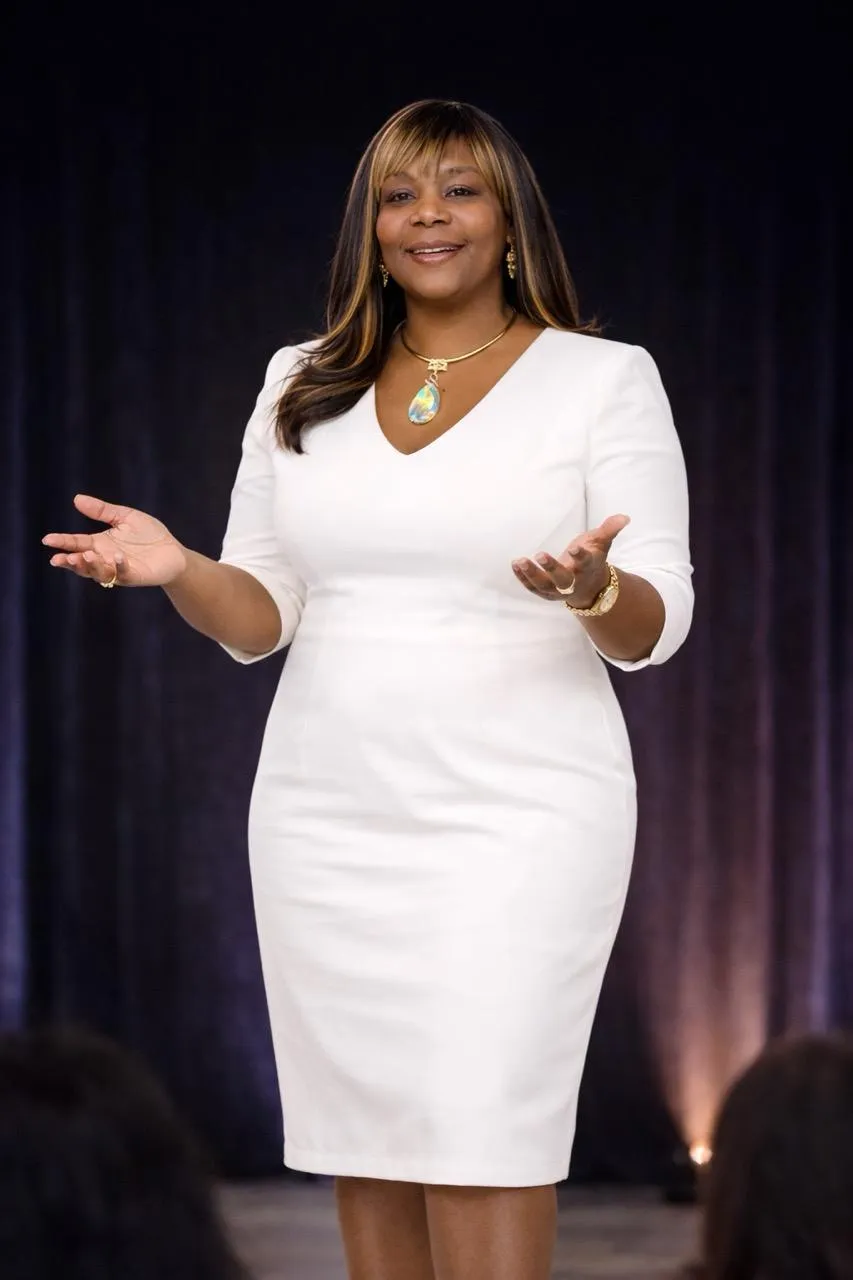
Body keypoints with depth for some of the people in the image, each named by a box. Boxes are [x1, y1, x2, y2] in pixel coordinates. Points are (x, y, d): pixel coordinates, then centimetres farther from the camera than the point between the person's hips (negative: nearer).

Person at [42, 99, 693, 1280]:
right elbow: (261, 617, 12)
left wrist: (593, 587, -26)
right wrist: (178, 571, -10)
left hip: (515, 817, -4)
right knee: (365, 1153, 5)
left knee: (480, 1151, -12)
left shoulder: (604, 380, 1)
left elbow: (654, 629, -3)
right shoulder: (304, 386, 12)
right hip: (326, 818, 4)